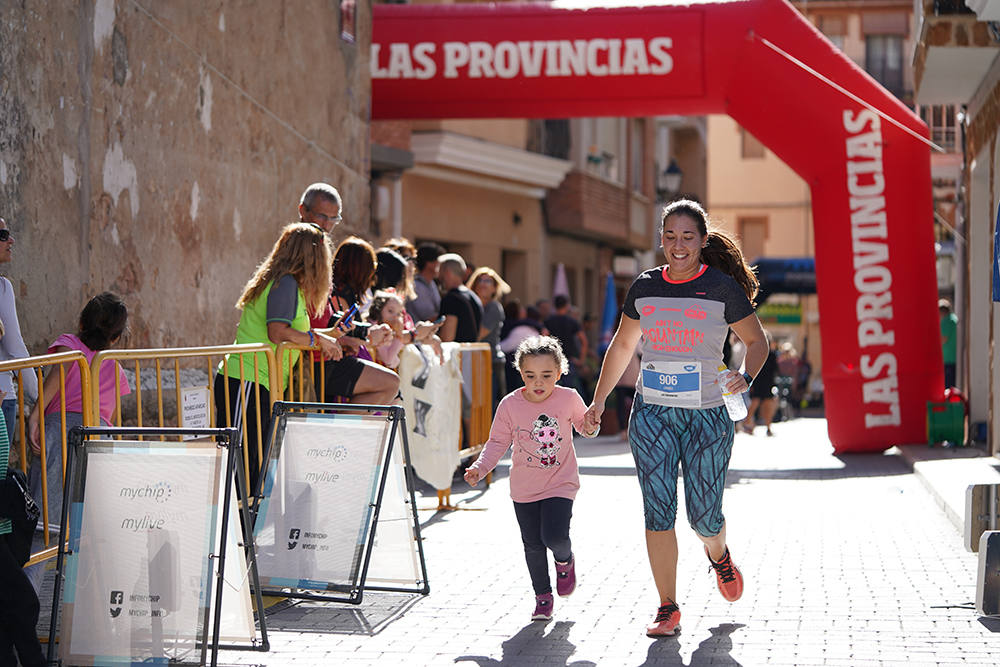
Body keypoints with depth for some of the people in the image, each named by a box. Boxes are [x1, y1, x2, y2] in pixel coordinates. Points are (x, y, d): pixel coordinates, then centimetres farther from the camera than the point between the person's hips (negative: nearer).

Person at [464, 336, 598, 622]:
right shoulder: (510, 405, -9)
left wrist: (590, 426, -15)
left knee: (554, 536, -18)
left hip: (561, 483, -2)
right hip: (524, 489, 2)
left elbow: (583, 426, 8)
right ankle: (543, 597, 27)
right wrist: (479, 468, -13)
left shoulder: (569, 399, -11)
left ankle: (565, 560, 18)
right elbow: (498, 442, 0)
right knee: (533, 545, 8)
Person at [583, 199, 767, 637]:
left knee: (704, 517, 2)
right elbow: (622, 345, 18)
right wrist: (598, 401, 16)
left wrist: (746, 378, -14)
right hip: (651, 415, 2)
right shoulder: (644, 287, 5)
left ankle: (718, 554, 38)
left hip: (706, 416, -2)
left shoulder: (723, 287, -4)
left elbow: (756, 341, 6)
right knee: (657, 512, -5)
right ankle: (667, 607, 4)